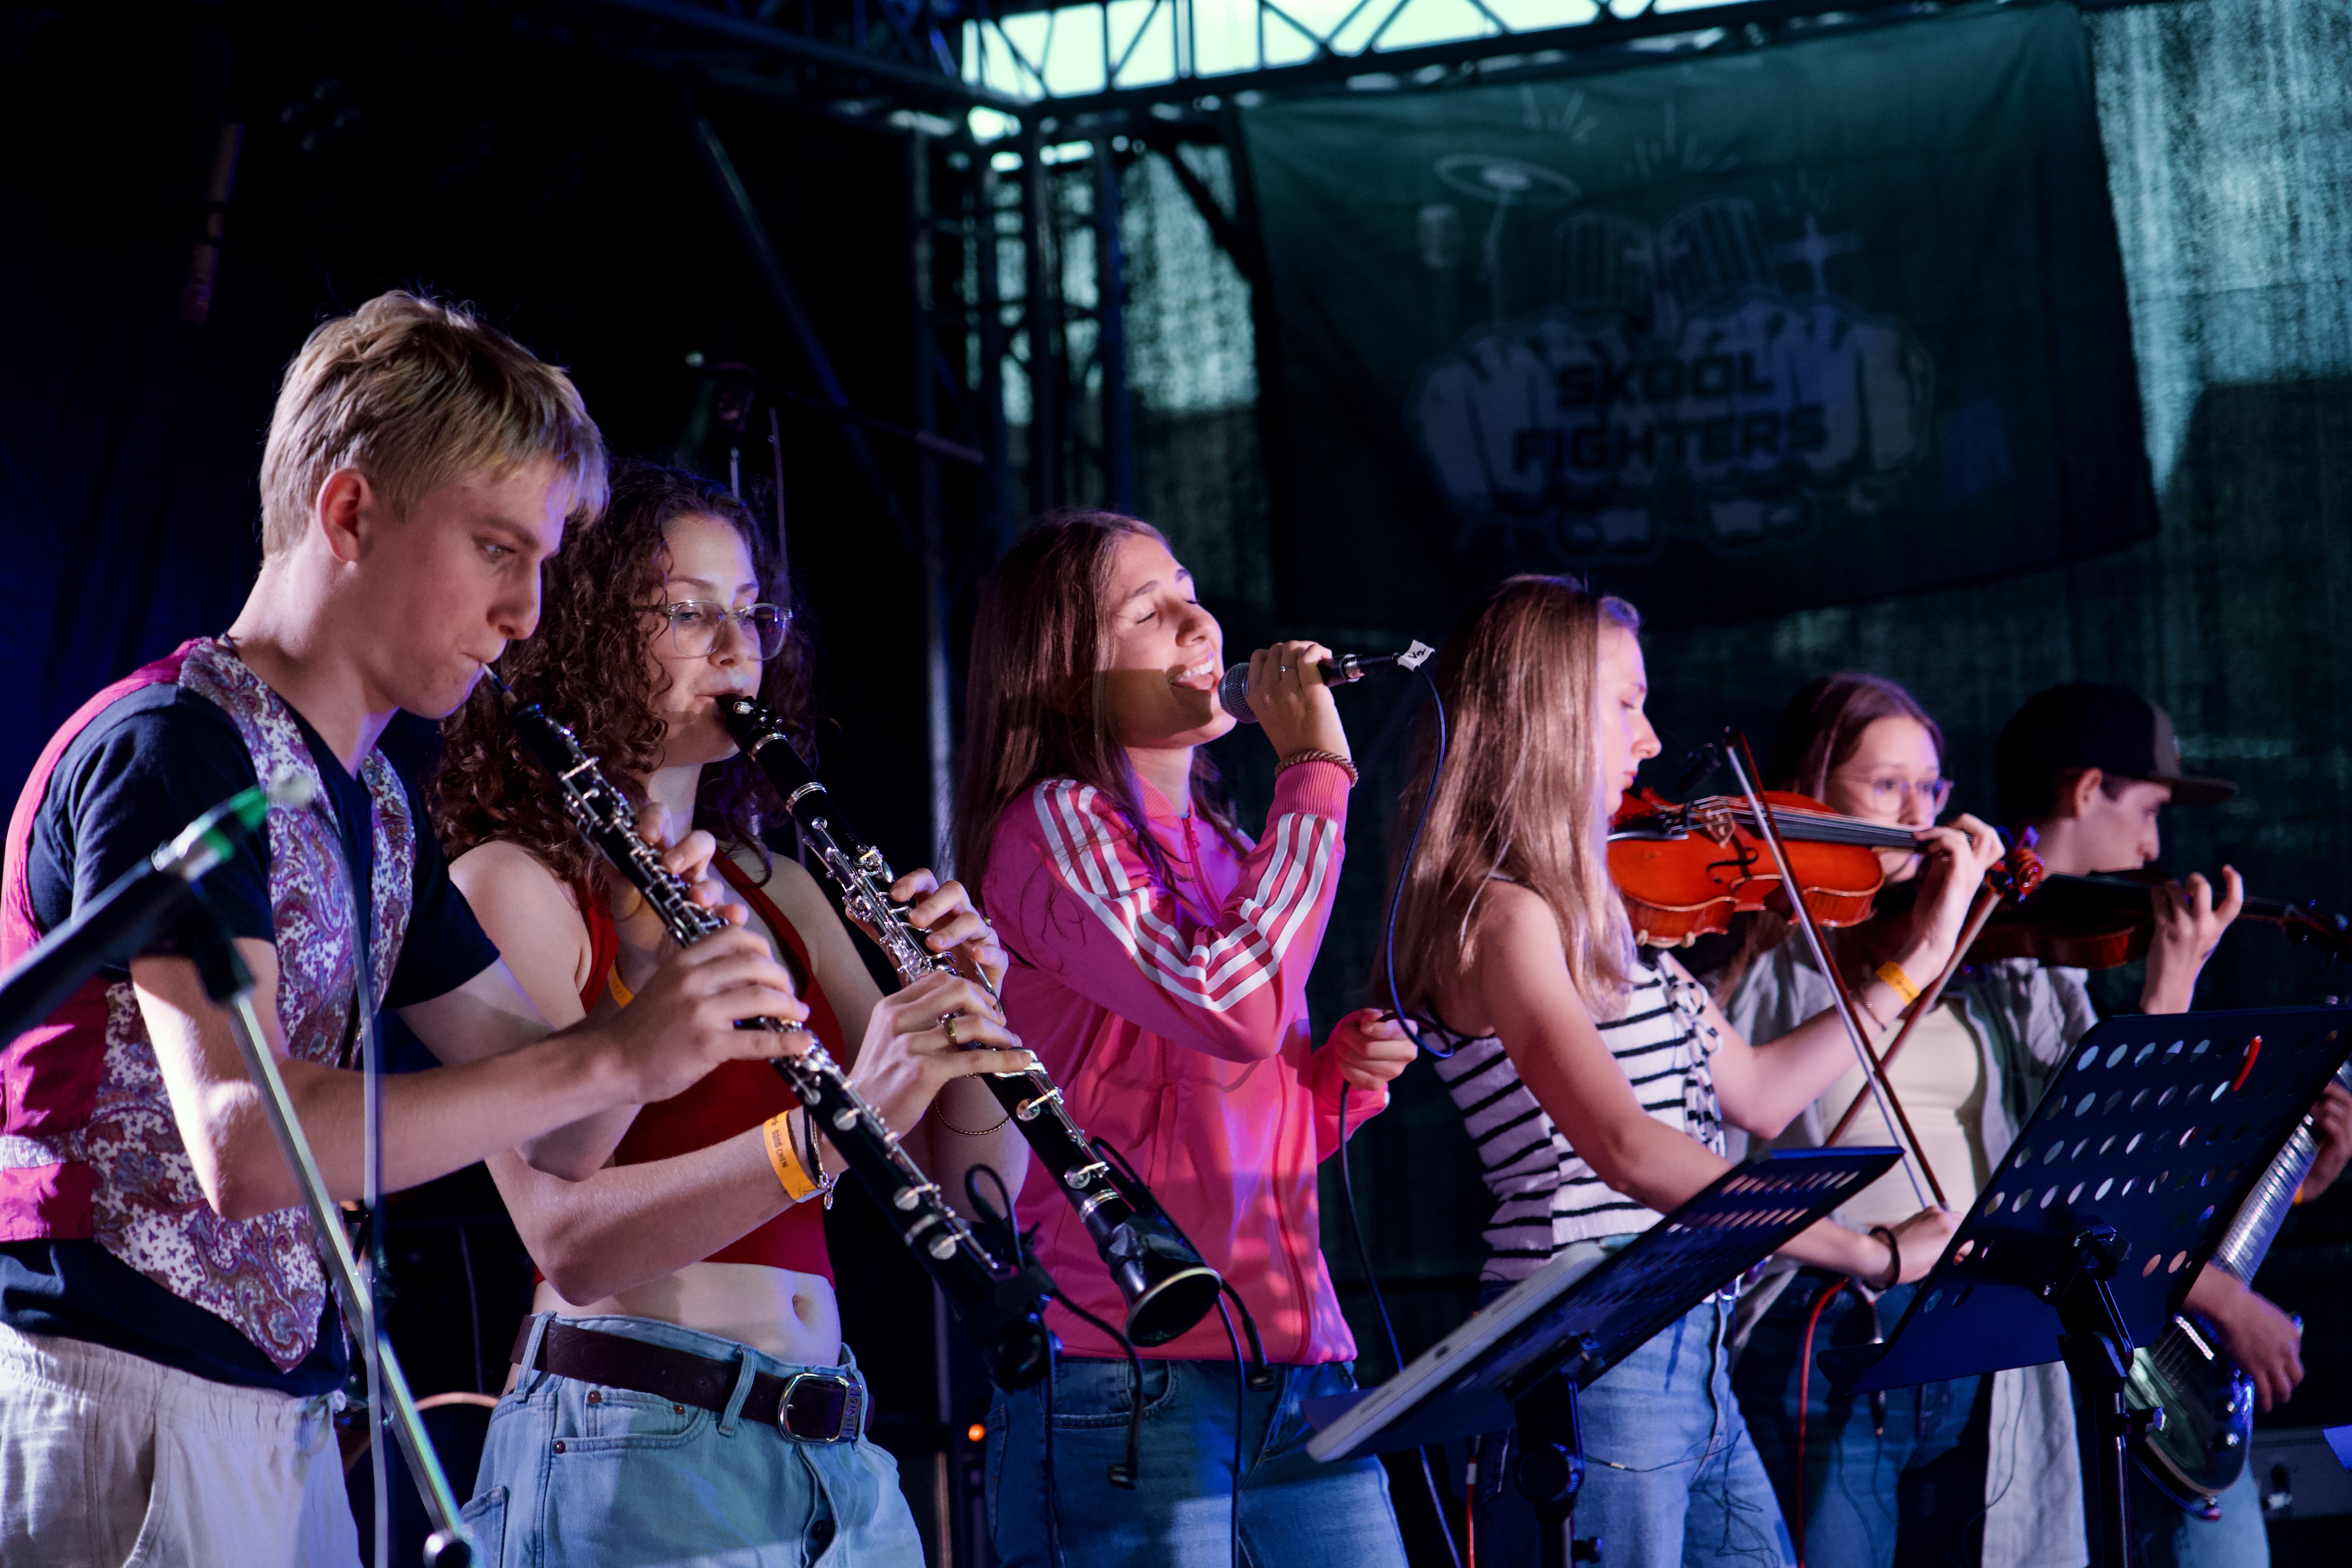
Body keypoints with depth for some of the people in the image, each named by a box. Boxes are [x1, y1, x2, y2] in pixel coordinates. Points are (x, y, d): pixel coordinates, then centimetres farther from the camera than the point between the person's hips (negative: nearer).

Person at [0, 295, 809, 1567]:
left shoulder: (369, 801, 15)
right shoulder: (172, 748, -14)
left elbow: (559, 1140, 16)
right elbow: (243, 1141, -26)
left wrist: (661, 989, -5)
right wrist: (615, 1056, -28)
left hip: (284, 1414, 9)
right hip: (123, 1403, -9)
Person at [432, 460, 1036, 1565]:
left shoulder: (776, 889, 16)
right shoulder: (512, 884, -4)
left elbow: (972, 1194, 12)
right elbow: (569, 1237, -17)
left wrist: (967, 1011, -6)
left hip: (837, 1460, 6)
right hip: (634, 1452, -6)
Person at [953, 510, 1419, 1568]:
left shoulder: (1224, 854, 18)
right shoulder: (1051, 826, -6)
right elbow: (1233, 1003, -22)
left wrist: (1341, 1077, 3)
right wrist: (1316, 769, -14)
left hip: (1298, 1358, 7)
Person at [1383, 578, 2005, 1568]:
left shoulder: (1595, 916, 14)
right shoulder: (1500, 915, -14)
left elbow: (1758, 1093, 20)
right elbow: (1627, 1148, -25)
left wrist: (1923, 952, 23)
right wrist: (1874, 1252, -25)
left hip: (1690, 1367, 9)